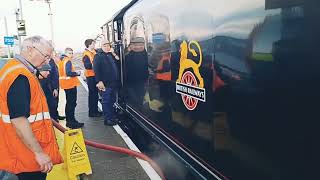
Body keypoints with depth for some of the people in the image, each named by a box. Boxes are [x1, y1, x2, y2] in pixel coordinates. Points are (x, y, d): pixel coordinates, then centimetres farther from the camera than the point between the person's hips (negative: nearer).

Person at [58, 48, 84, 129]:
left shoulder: (61, 60, 13)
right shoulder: (68, 61, -16)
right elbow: (69, 73, -27)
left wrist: (74, 73, 11)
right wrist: (77, 73, -13)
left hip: (66, 84, 10)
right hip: (70, 84, -10)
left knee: (69, 103, 17)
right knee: (72, 103, -4)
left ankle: (69, 121, 25)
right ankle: (72, 122, 1)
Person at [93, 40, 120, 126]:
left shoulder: (111, 55, 16)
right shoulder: (98, 56, -4)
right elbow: (96, 70, -12)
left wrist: (114, 54, 0)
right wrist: (99, 81, -19)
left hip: (114, 82, 7)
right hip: (105, 83, -7)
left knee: (112, 101, 15)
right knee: (106, 101, -2)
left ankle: (112, 116, 28)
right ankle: (107, 119, 5)